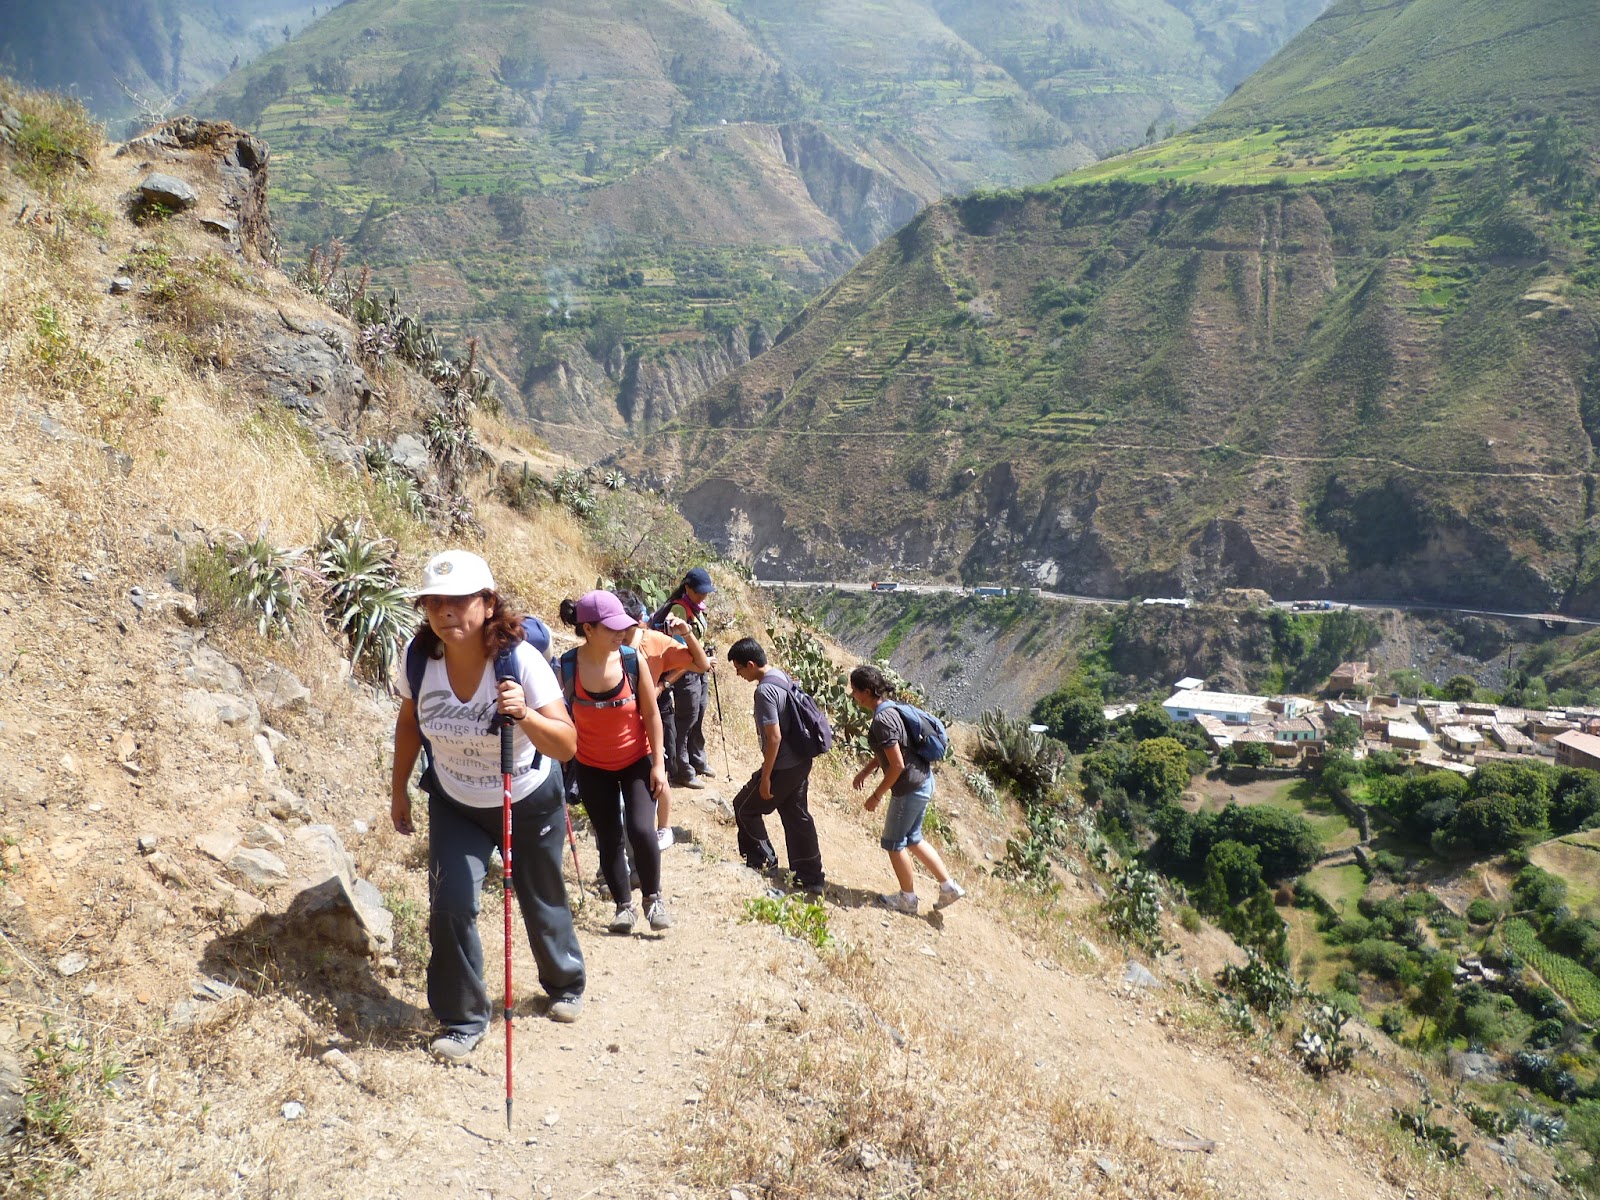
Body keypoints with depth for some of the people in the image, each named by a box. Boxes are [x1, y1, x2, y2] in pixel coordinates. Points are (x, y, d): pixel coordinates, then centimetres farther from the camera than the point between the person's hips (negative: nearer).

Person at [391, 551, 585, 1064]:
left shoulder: (521, 661, -30)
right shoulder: (419, 657, -20)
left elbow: (566, 744, -35)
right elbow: (409, 722, 1)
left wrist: (525, 715, -54)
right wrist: (398, 788, 7)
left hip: (529, 803, -2)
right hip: (455, 805, 2)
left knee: (542, 903, 14)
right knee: (449, 905, -12)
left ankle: (565, 984, 45)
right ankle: (462, 1020, 9)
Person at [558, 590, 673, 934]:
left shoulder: (633, 659, -18)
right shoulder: (567, 665, -17)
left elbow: (652, 715, -8)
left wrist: (658, 764, -8)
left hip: (637, 762, -1)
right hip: (593, 767, 1)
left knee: (640, 830, -14)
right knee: (609, 839, 7)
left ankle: (653, 898, 10)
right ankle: (624, 905, 26)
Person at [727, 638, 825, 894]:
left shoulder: (764, 691, -23)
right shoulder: (784, 678, 6)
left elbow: (774, 737, -25)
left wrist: (765, 777, -17)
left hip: (782, 767, -9)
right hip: (801, 762, 9)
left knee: (745, 808, 12)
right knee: (797, 817, 14)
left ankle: (763, 859, 25)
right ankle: (811, 878, 17)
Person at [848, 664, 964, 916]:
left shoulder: (882, 720, -25)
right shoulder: (889, 708, 5)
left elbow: (897, 765, -25)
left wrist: (876, 796, -15)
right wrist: (866, 771, 16)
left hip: (910, 788, -9)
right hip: (923, 781, 9)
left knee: (894, 842, 9)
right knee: (912, 839, 22)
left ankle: (908, 898, 24)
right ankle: (949, 887, 25)